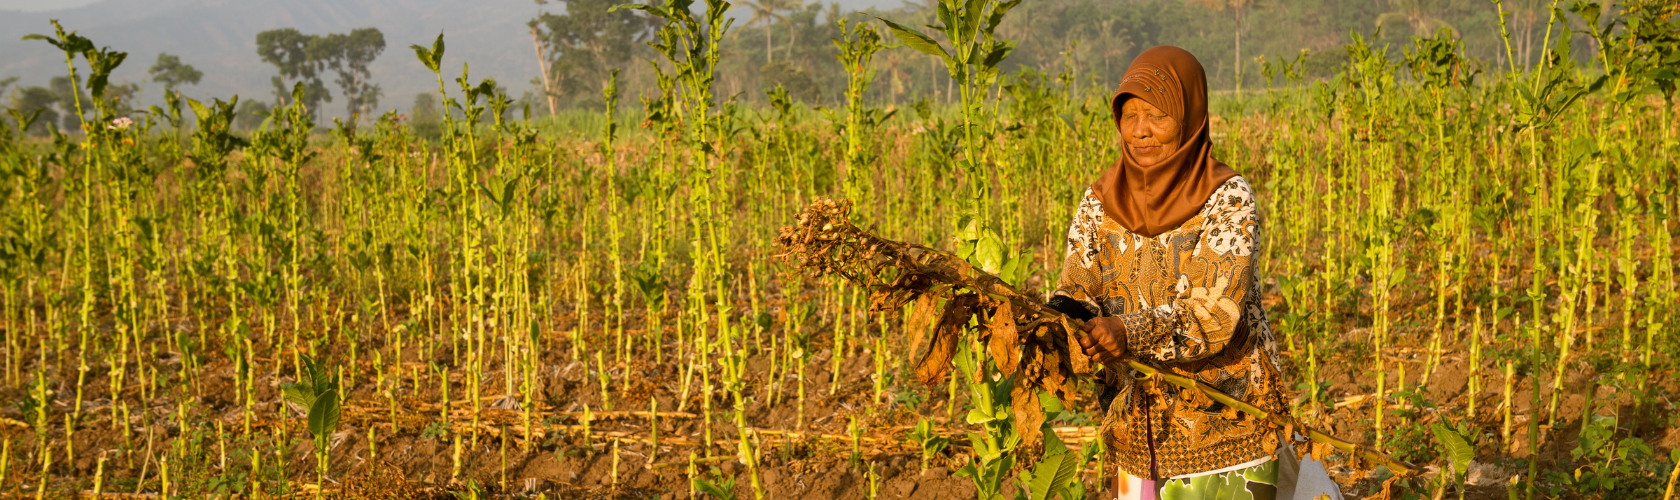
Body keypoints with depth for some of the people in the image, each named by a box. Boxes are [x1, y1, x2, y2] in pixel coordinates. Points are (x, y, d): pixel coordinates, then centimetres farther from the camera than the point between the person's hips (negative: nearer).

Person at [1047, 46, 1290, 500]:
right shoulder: (1100, 202, 2)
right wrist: (1063, 320, -28)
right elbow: (1076, 290, -4)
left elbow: (1215, 314, -21)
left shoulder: (1229, 200, -12)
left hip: (1223, 425, -4)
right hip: (1136, 431, 4)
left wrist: (1130, 333, -36)